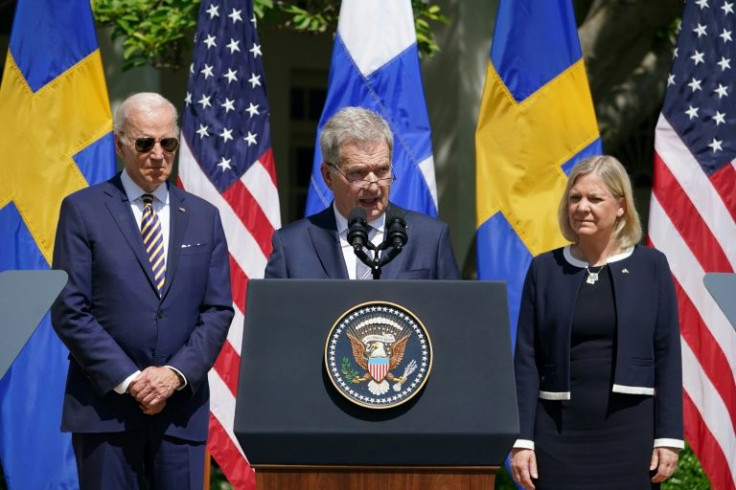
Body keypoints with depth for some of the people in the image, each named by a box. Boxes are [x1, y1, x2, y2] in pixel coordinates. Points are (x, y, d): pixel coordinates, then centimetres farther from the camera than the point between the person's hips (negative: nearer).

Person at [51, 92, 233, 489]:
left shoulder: (204, 217, 12)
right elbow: (69, 311, -4)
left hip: (181, 403, 3)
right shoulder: (82, 210, 2)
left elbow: (218, 310, 7)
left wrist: (177, 374, -8)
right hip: (105, 404, -2)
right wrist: (127, 379, -11)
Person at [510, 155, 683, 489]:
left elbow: (667, 356, 2)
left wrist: (669, 436, -4)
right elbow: (526, 359, 4)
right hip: (559, 432, 1)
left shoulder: (651, 266, 3)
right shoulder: (545, 269, 5)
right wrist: (521, 439, -2)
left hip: (630, 432, -1)